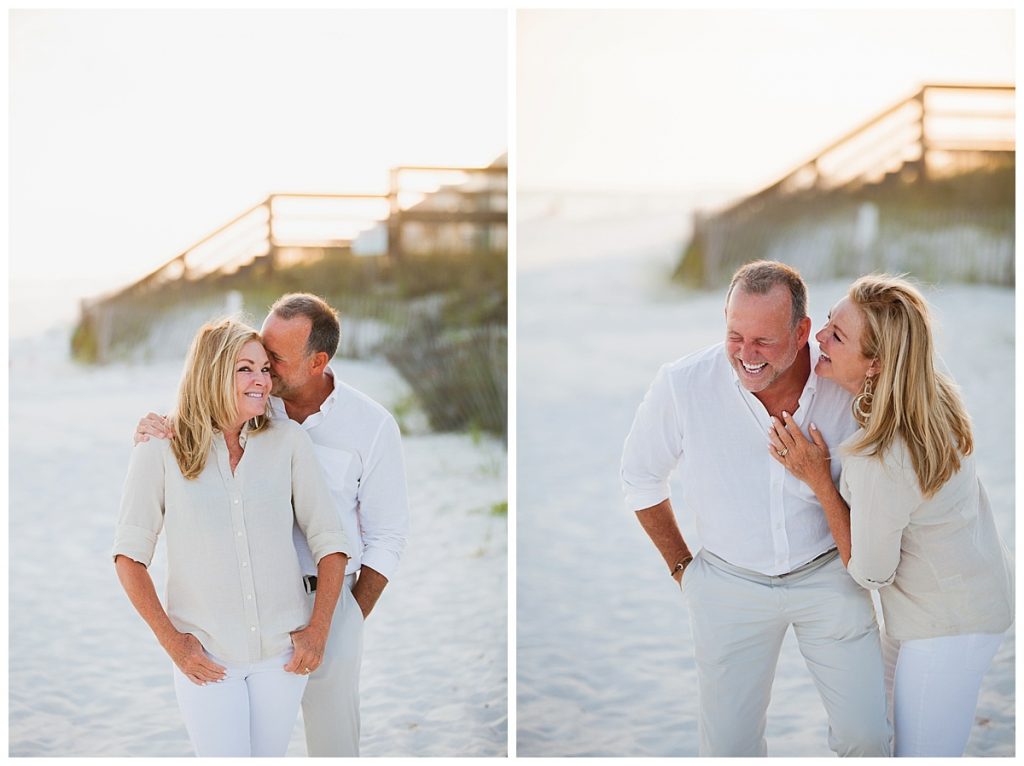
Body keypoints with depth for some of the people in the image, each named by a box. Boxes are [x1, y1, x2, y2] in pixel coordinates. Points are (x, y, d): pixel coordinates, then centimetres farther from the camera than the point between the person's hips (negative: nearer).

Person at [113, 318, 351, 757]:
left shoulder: (287, 442, -1)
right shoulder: (161, 451, -6)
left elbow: (329, 542, 2)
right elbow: (129, 555, -4)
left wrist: (318, 630, -5)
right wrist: (171, 640, -8)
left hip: (282, 650, 2)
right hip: (206, 655, -2)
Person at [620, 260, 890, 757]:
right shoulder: (682, 385, -19)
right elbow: (641, 478, -1)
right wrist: (681, 566, 4)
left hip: (828, 575, 1)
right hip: (731, 582, 0)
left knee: (867, 734, 5)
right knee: (728, 748, 3)